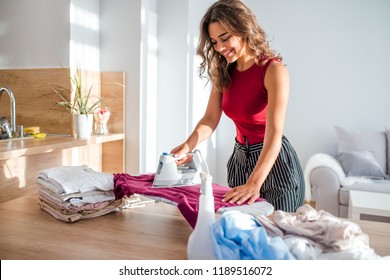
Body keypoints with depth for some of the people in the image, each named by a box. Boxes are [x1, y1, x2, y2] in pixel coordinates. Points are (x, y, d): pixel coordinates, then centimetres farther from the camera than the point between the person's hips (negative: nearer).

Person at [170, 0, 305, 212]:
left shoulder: (273, 70, -19)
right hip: (239, 160, 6)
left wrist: (254, 184, -39)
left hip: (274, 163, -6)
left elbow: (274, 133, -29)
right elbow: (210, 118, -3)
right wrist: (188, 145, -22)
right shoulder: (223, 73, 2)